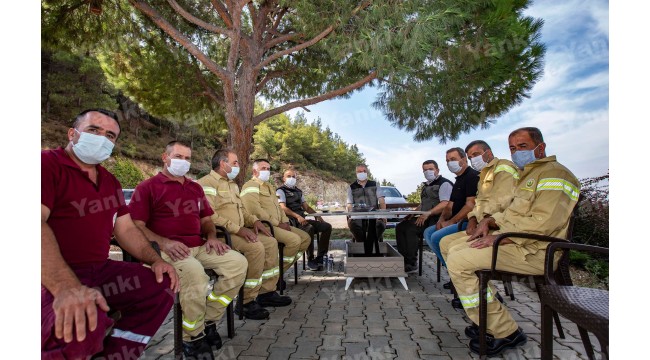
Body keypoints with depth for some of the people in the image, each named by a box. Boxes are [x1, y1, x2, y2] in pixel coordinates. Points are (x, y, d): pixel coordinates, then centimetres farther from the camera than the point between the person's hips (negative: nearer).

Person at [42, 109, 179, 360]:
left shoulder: (111, 182, 16)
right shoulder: (46, 164, -8)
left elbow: (126, 229, 17)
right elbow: (37, 224, -24)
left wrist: (155, 260, 0)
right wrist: (66, 287, -37)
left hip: (100, 270, 8)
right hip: (51, 280, -8)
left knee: (162, 286, -2)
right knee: (81, 327, -35)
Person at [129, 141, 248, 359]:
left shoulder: (195, 188, 22)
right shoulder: (147, 187, 3)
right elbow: (136, 226, -6)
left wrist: (211, 237, 3)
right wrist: (163, 242, -21)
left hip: (200, 246, 7)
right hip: (168, 249, -6)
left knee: (238, 263, -12)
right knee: (194, 272, -37)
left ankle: (209, 320, 0)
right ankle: (192, 337, -13)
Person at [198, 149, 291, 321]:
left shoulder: (232, 184, 22)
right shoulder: (208, 183, -10)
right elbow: (209, 215, -22)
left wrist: (254, 220, 8)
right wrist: (237, 229, -25)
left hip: (238, 230, 10)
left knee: (271, 242, 1)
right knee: (256, 247, -28)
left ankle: (266, 292, 8)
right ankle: (247, 301, -17)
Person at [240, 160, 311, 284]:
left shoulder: (269, 186, 24)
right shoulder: (251, 185, -7)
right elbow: (255, 210, -20)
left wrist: (285, 221, 5)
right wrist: (277, 223, -16)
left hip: (278, 225, 10)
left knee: (306, 238, 2)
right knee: (294, 240, -26)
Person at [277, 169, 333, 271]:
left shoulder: (298, 191, 24)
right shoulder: (281, 191, 2)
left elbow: (306, 207, 24)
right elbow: (283, 208, -14)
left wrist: (317, 215, 6)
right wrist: (297, 216, -28)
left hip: (302, 219, 8)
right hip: (291, 221, -7)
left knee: (327, 226, -8)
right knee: (310, 228, -35)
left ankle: (320, 257, -7)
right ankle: (310, 260, -22)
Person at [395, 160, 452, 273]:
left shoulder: (444, 183, -6)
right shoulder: (426, 185, 22)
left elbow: (444, 204, -19)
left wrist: (428, 213, -29)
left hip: (436, 218, -9)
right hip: (424, 217, 9)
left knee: (411, 229, -27)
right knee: (400, 227, -5)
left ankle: (411, 264, -17)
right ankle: (404, 260, -7)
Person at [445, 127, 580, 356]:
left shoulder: (553, 173, -11)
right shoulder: (528, 174, 22)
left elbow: (544, 223, -23)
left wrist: (499, 238, -21)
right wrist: (489, 221, 6)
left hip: (531, 251, -10)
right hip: (514, 242, 11)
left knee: (458, 262, -19)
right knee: (456, 252, 8)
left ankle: (504, 332, -7)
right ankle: (490, 320, 11)